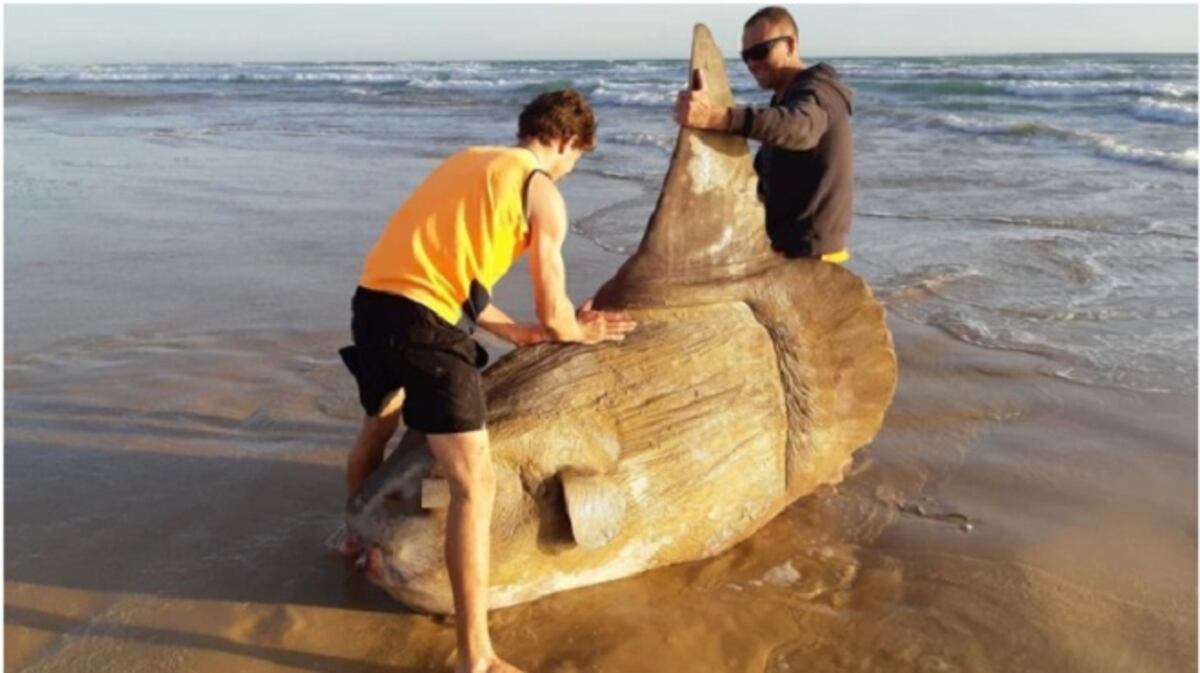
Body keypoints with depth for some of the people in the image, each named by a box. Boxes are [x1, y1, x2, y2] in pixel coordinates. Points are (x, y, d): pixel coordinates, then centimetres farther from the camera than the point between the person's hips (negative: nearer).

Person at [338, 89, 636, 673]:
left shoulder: (469, 160, 22)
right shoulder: (544, 194, 0)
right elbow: (553, 313, 1)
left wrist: (517, 333, 28)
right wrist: (580, 332, 24)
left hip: (372, 298, 9)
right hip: (422, 320, -9)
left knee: (378, 425, 34)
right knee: (475, 484, -6)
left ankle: (357, 538, 61)